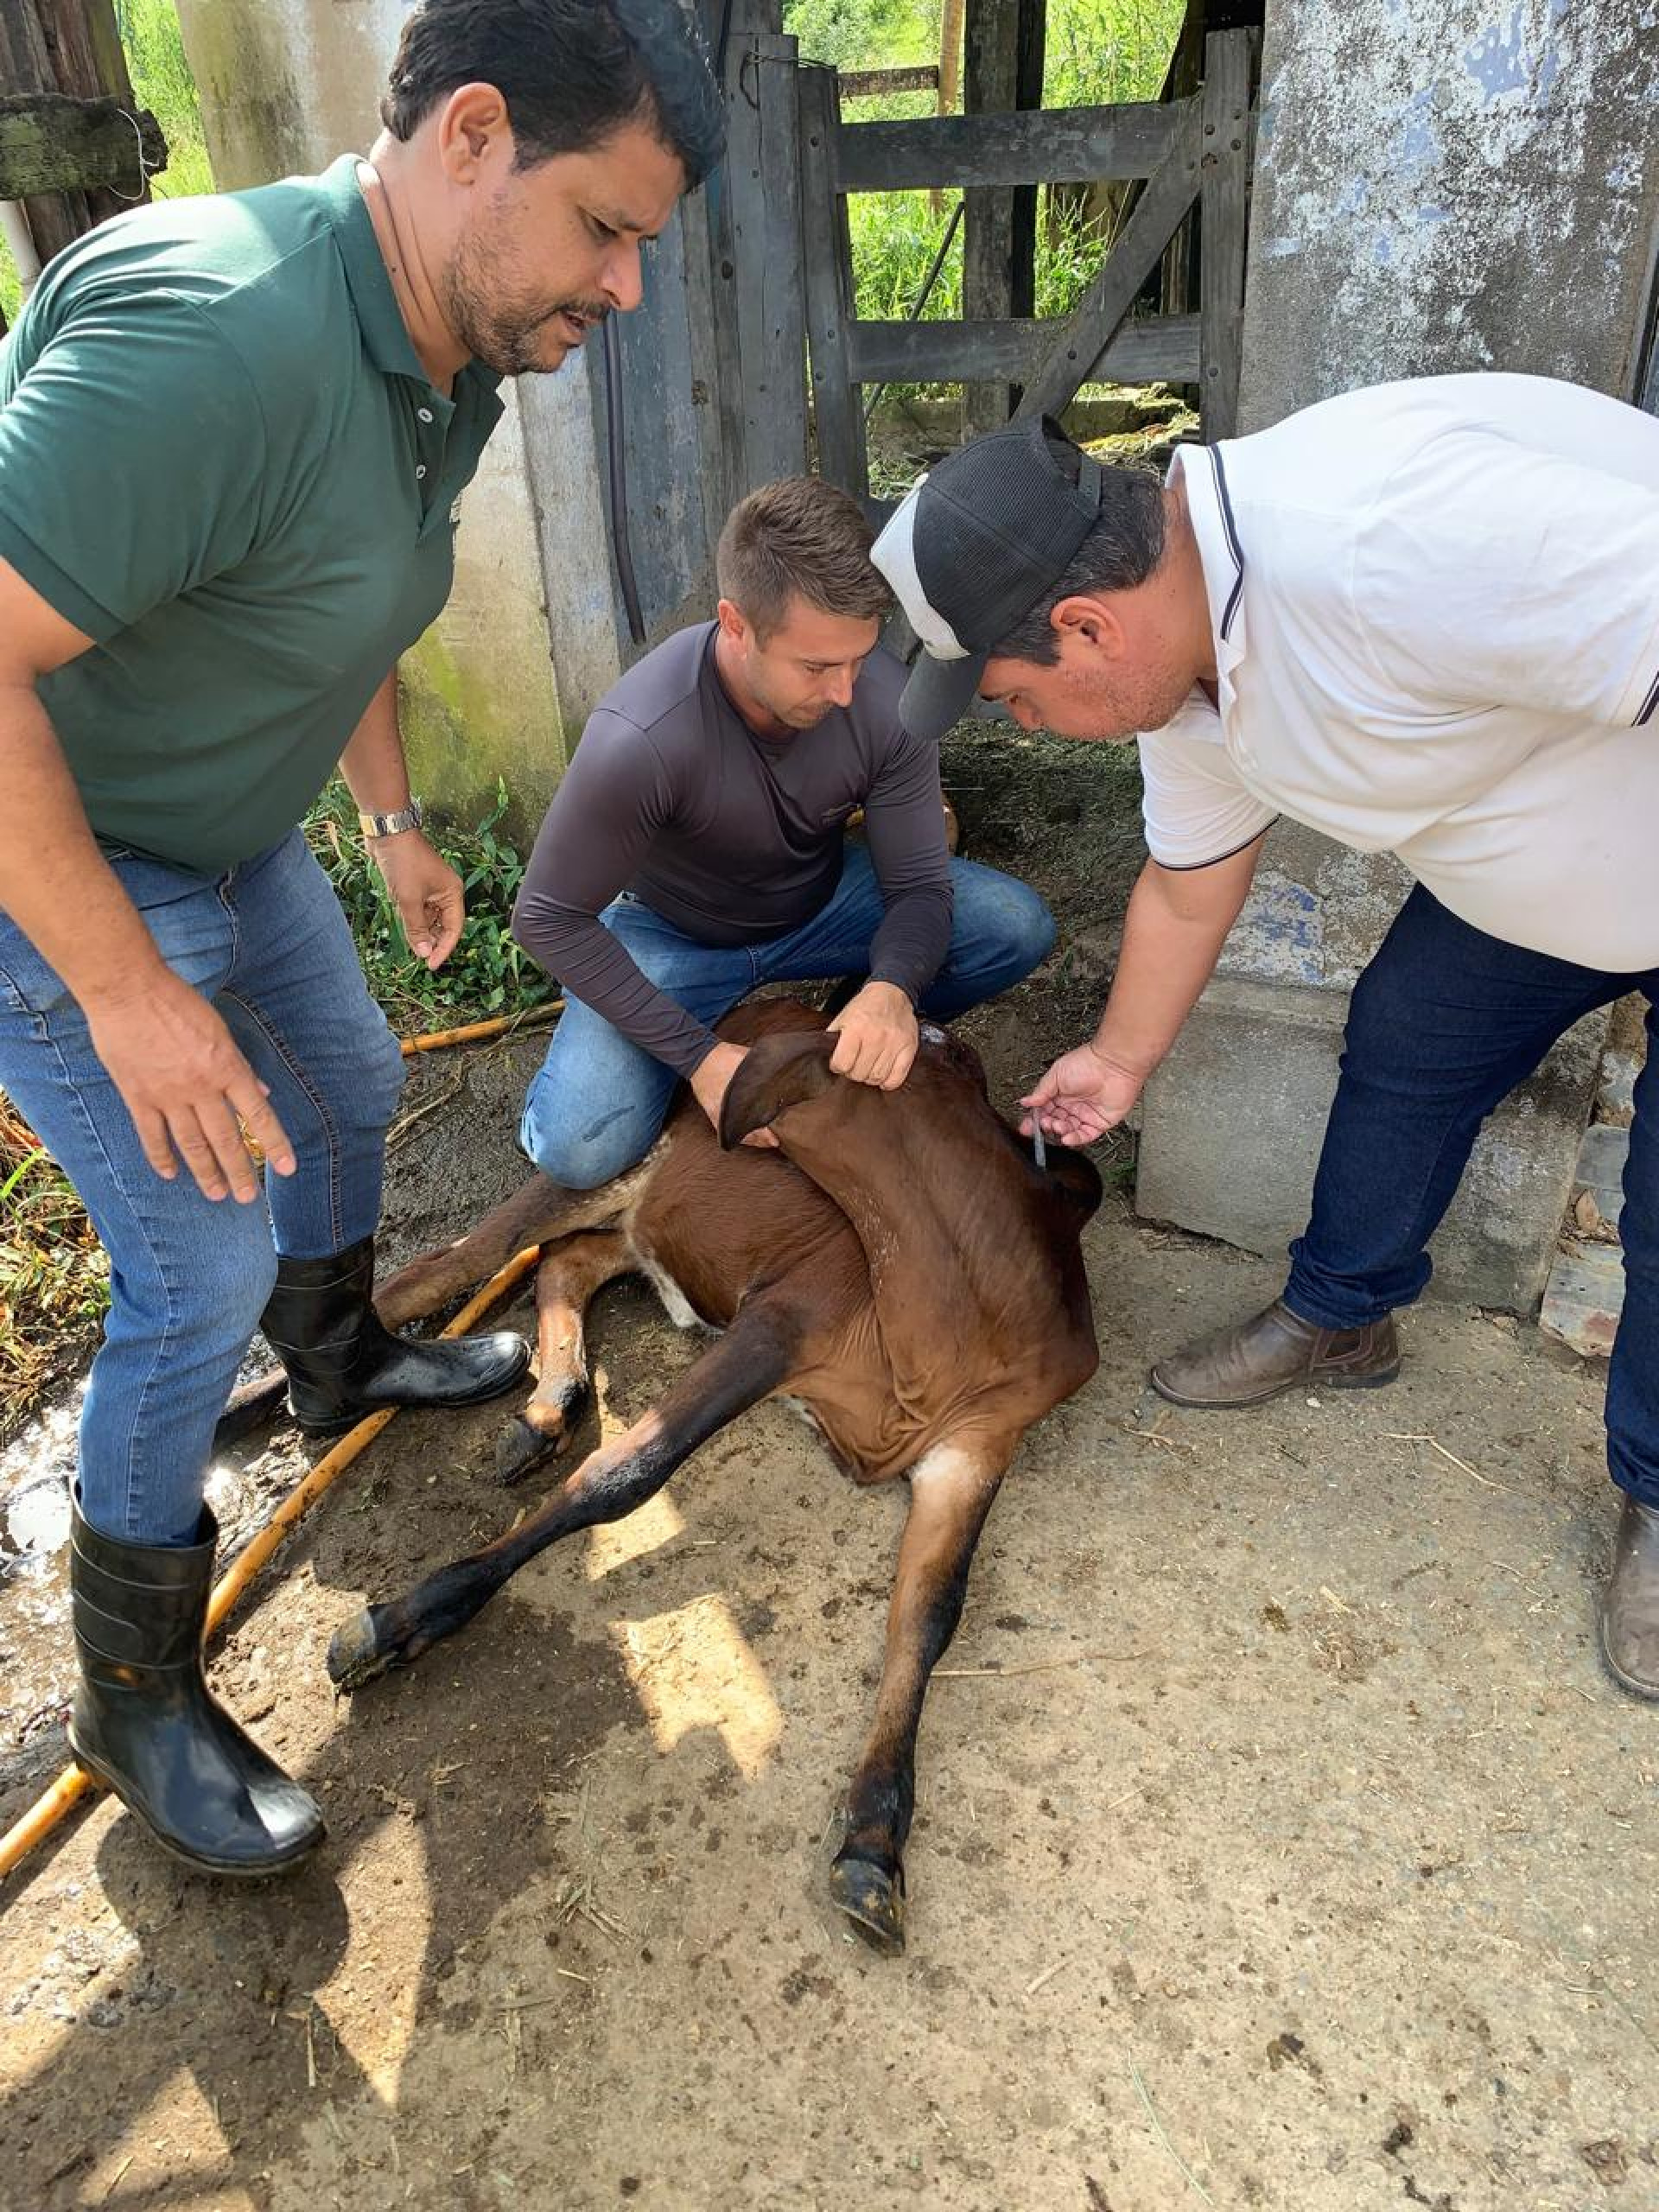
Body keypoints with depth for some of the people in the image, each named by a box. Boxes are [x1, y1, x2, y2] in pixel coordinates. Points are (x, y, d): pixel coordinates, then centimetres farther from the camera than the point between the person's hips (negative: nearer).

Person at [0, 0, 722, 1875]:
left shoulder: (451, 368, 0)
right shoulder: (216, 333, -32)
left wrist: (393, 820, 19)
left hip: (231, 833, 9)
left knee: (348, 1094, 22)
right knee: (207, 1266, -7)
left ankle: (339, 1367, 51)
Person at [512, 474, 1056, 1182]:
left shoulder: (886, 700, -25)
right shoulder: (640, 740, -36)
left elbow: (920, 884, -15)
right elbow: (547, 916, -24)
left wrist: (892, 991, -39)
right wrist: (698, 1056, -28)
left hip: (821, 899, 3)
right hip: (678, 932, -3)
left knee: (1018, 927, -17)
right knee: (579, 1151, -24)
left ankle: (860, 1042, 7)